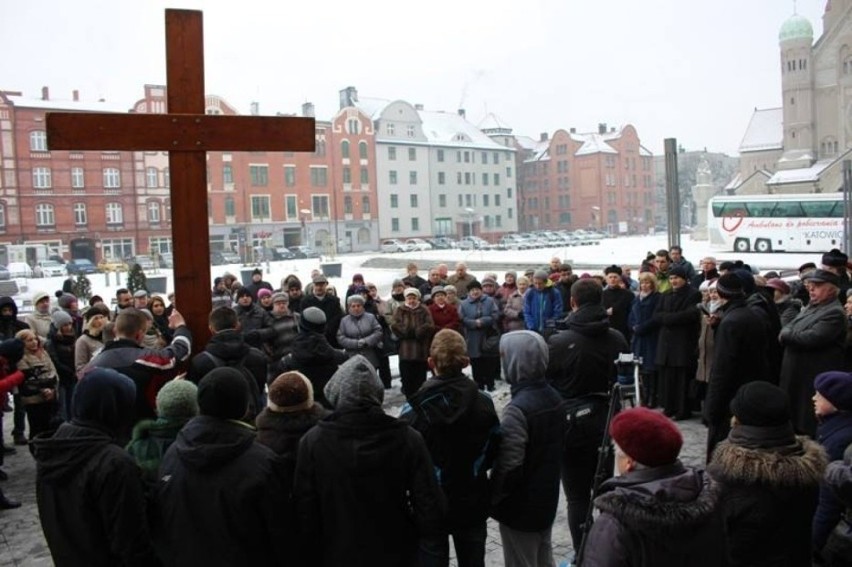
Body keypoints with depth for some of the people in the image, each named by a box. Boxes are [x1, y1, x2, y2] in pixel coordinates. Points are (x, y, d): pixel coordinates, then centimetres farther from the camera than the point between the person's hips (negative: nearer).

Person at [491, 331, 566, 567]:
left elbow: (508, 468, -26)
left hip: (520, 507, -8)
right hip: (547, 499, 8)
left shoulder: (518, 409, -28)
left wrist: (492, 499, -10)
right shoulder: (554, 398, -1)